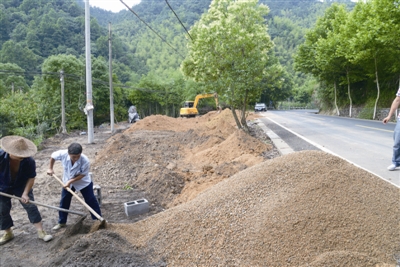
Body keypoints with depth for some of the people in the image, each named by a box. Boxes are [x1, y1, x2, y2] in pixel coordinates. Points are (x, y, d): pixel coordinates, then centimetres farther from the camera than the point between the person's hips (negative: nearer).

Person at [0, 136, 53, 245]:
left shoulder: (29, 161, -29)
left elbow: (31, 178, -18)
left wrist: (25, 193, -23)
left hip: (22, 186, -1)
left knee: (31, 206, -5)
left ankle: (40, 232, 3)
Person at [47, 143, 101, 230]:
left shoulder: (85, 161, -37)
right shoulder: (63, 154, -30)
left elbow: (82, 175, -23)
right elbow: (53, 156, -6)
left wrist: (70, 181, -27)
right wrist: (50, 169, 0)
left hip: (83, 182, -3)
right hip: (67, 182, 3)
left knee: (91, 200, 3)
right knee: (64, 202, 11)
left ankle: (98, 219, 17)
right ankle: (62, 222, 28)